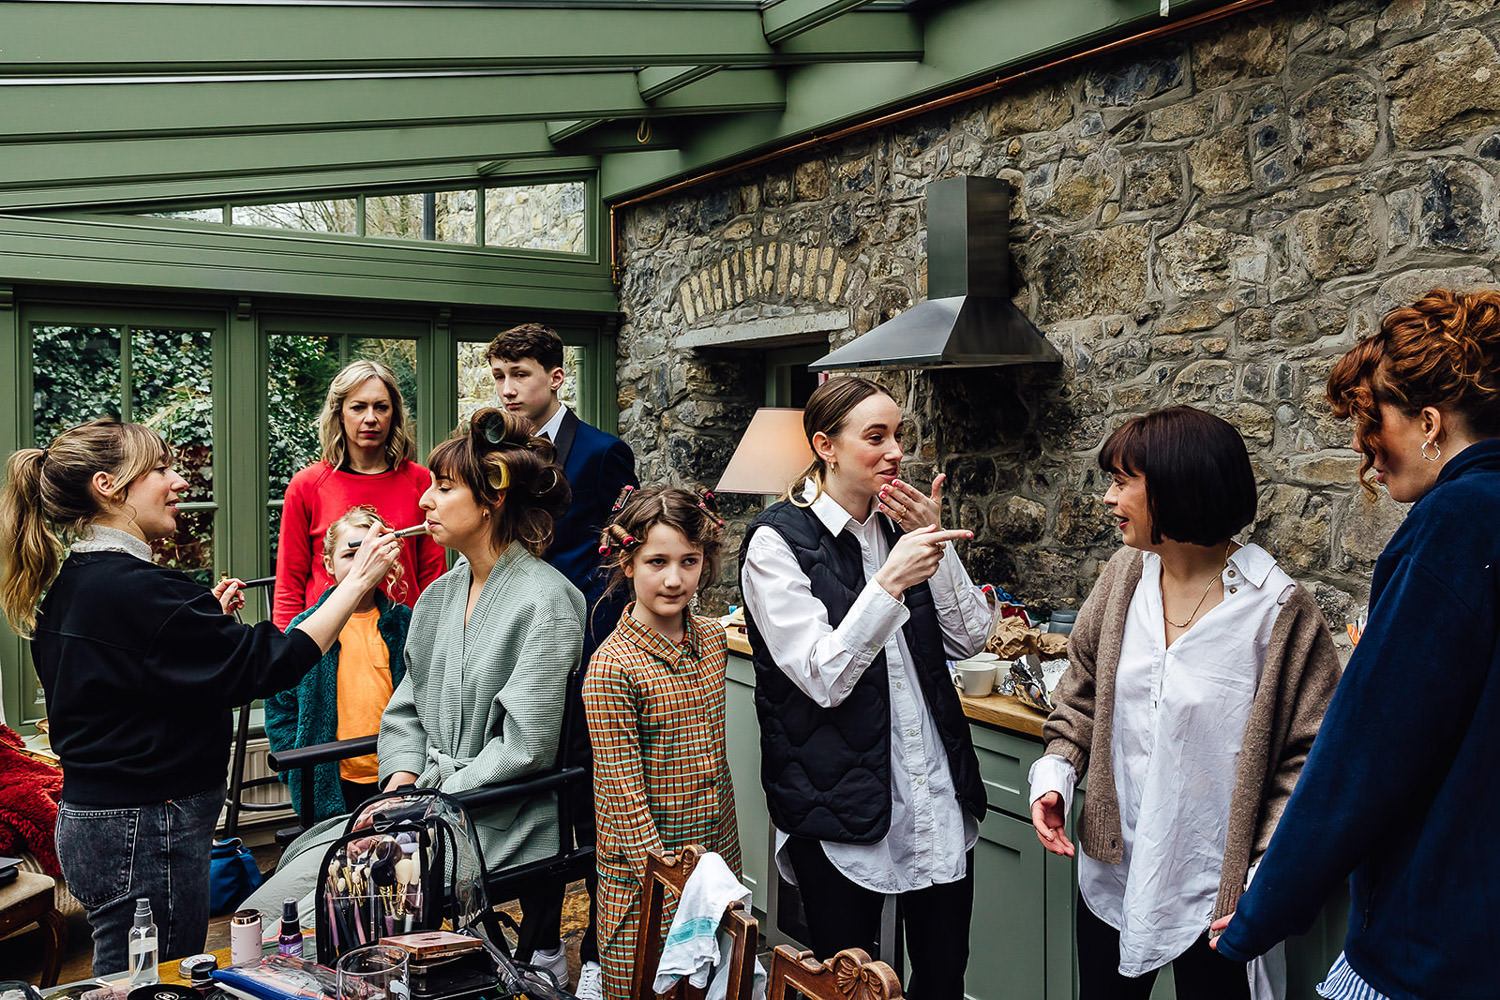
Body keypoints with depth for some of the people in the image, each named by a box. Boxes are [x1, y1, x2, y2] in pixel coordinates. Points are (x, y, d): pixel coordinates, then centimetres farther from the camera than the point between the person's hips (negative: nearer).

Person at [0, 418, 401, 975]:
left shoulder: (70, 585, 11)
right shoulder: (129, 587, -20)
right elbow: (264, 665, -23)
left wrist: (208, 617, 14)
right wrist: (358, 581, -19)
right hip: (145, 827, -10)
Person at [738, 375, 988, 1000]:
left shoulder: (901, 524, 6)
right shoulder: (777, 543, -11)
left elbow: (970, 638, 4)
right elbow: (824, 678, -18)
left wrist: (934, 544, -8)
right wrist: (890, 582, -27)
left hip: (937, 796, 5)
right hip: (840, 807, -5)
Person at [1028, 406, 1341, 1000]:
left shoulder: (1279, 610, -16)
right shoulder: (1125, 575, -1)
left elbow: (1309, 754, -13)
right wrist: (1055, 771, -3)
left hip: (1212, 891, -5)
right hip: (1113, 872, 5)